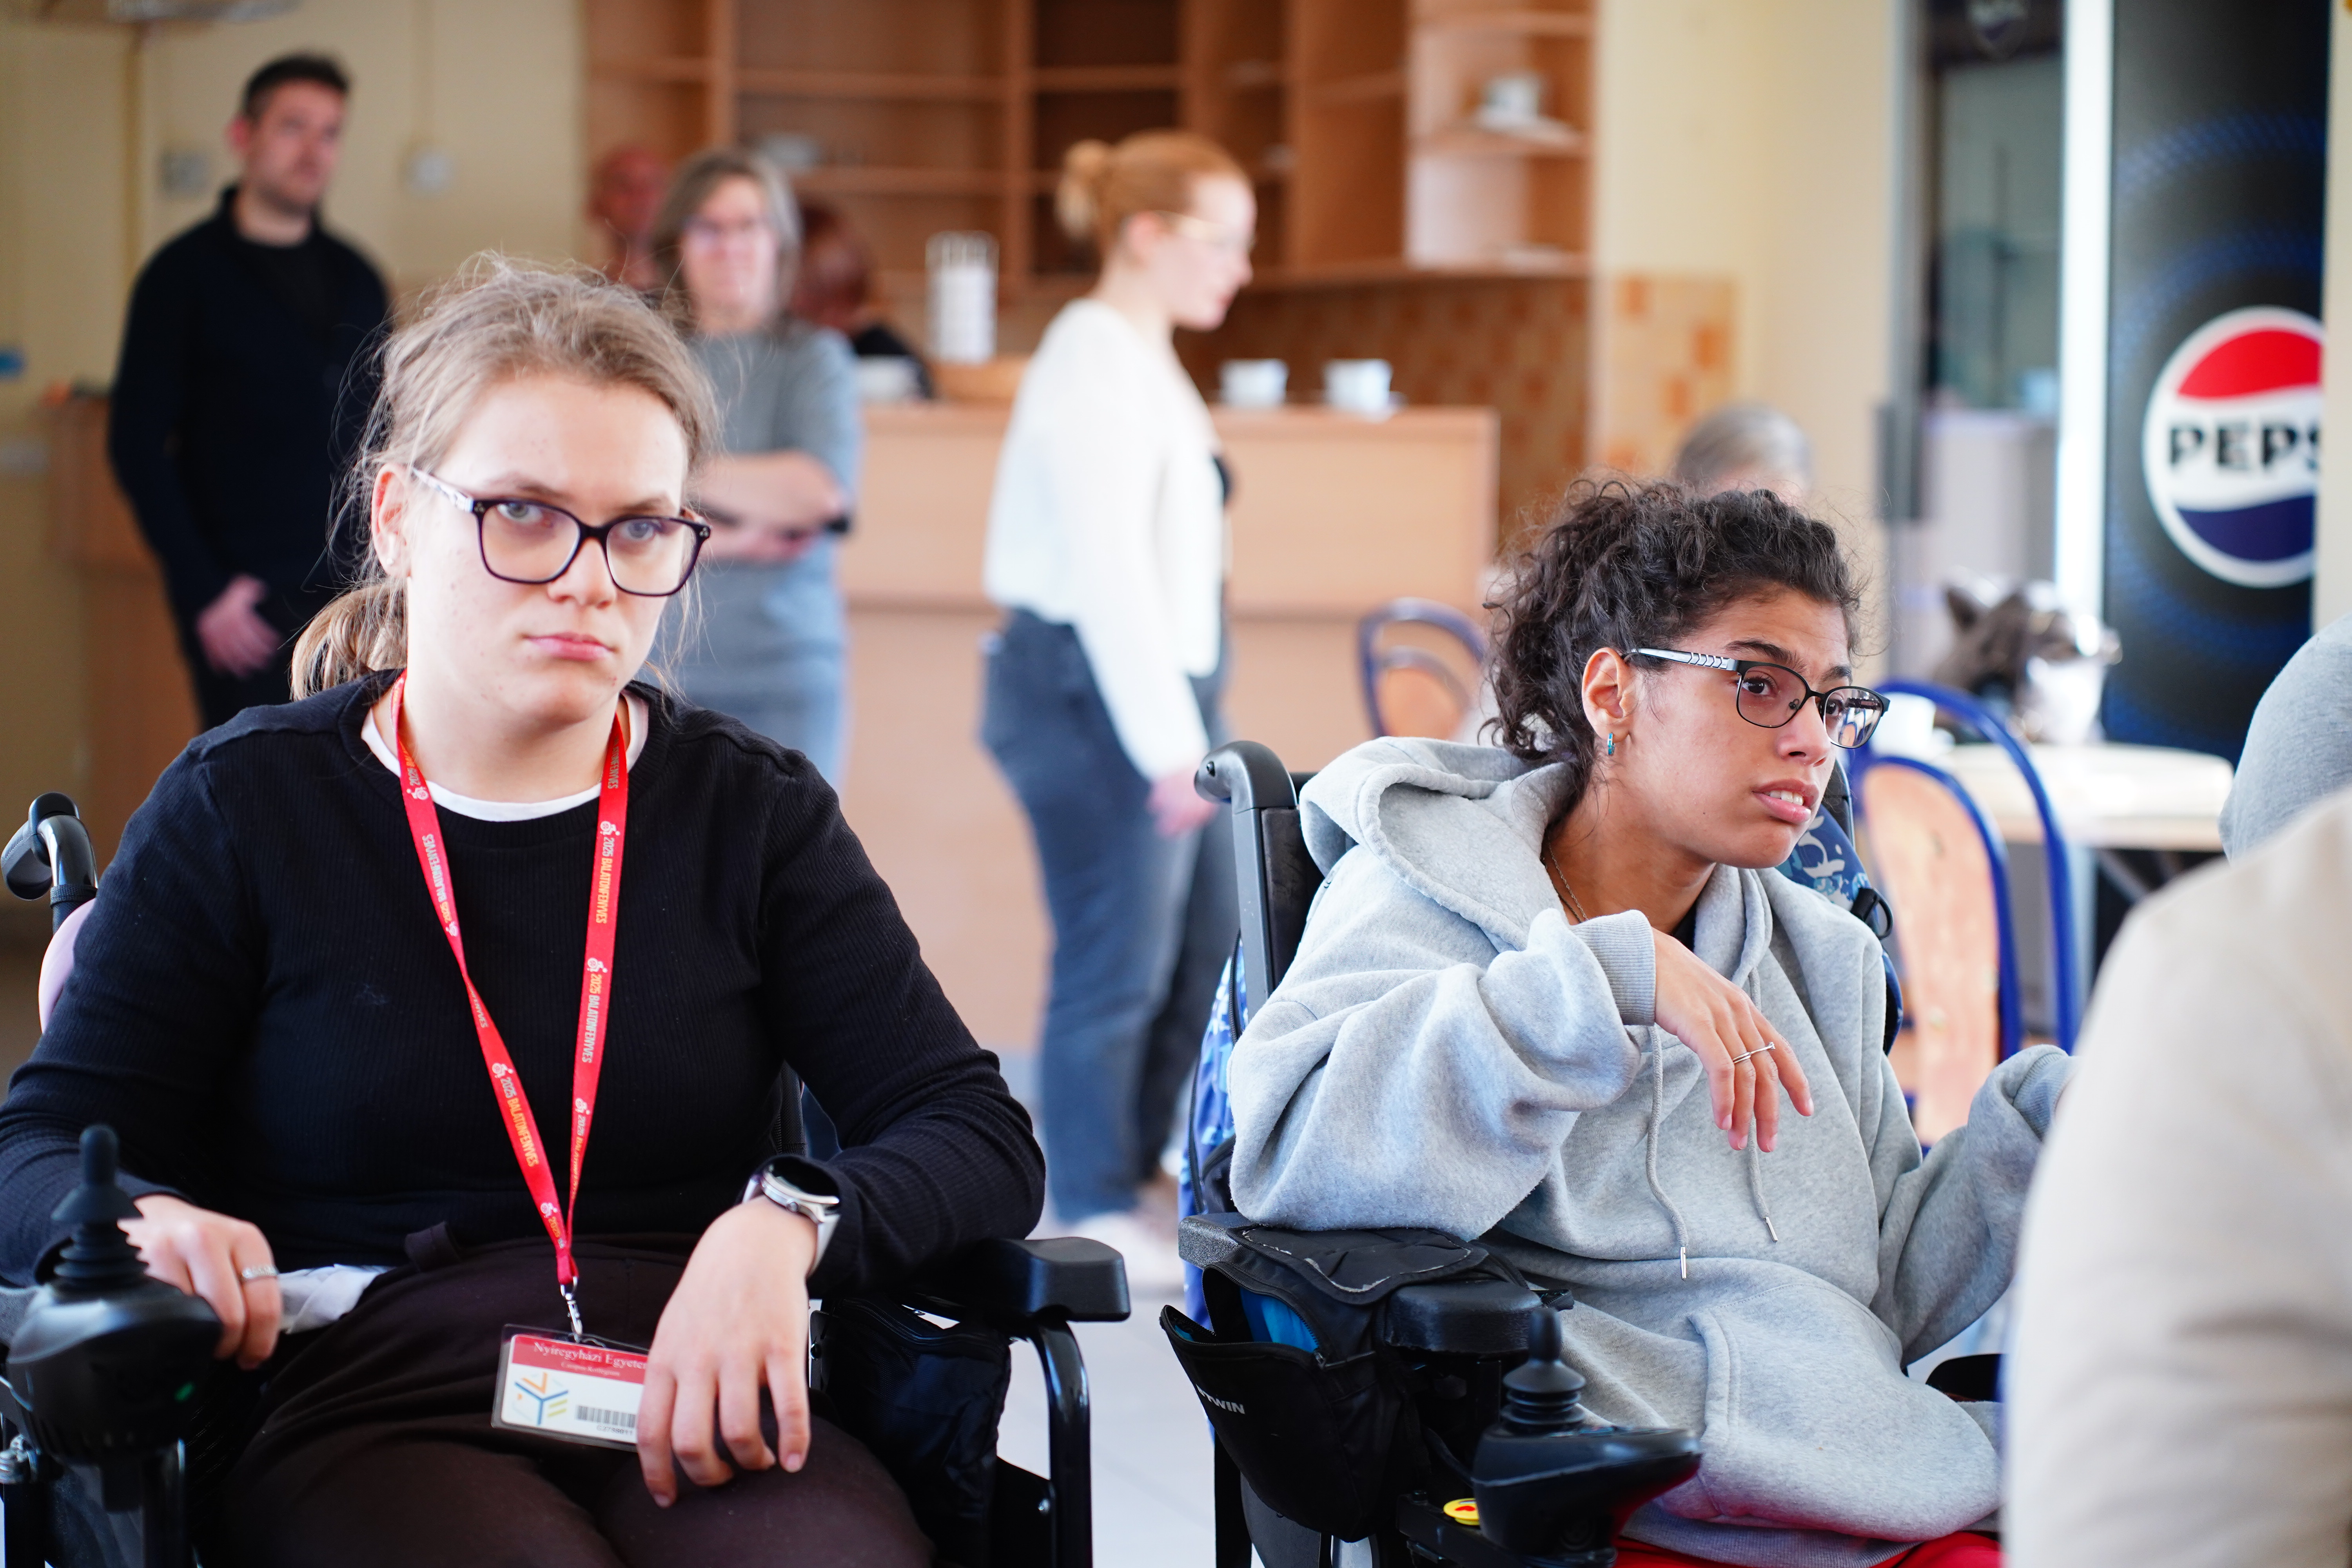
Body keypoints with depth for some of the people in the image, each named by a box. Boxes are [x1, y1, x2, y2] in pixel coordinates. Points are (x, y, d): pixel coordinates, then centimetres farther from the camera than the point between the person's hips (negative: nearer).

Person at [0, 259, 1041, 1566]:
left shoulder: (753, 811, 12)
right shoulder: (245, 809, 9)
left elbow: (981, 1140, 5)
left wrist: (784, 1228, -16)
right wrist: (140, 1217, -17)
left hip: (707, 1409, 2)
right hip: (369, 1407, -2)